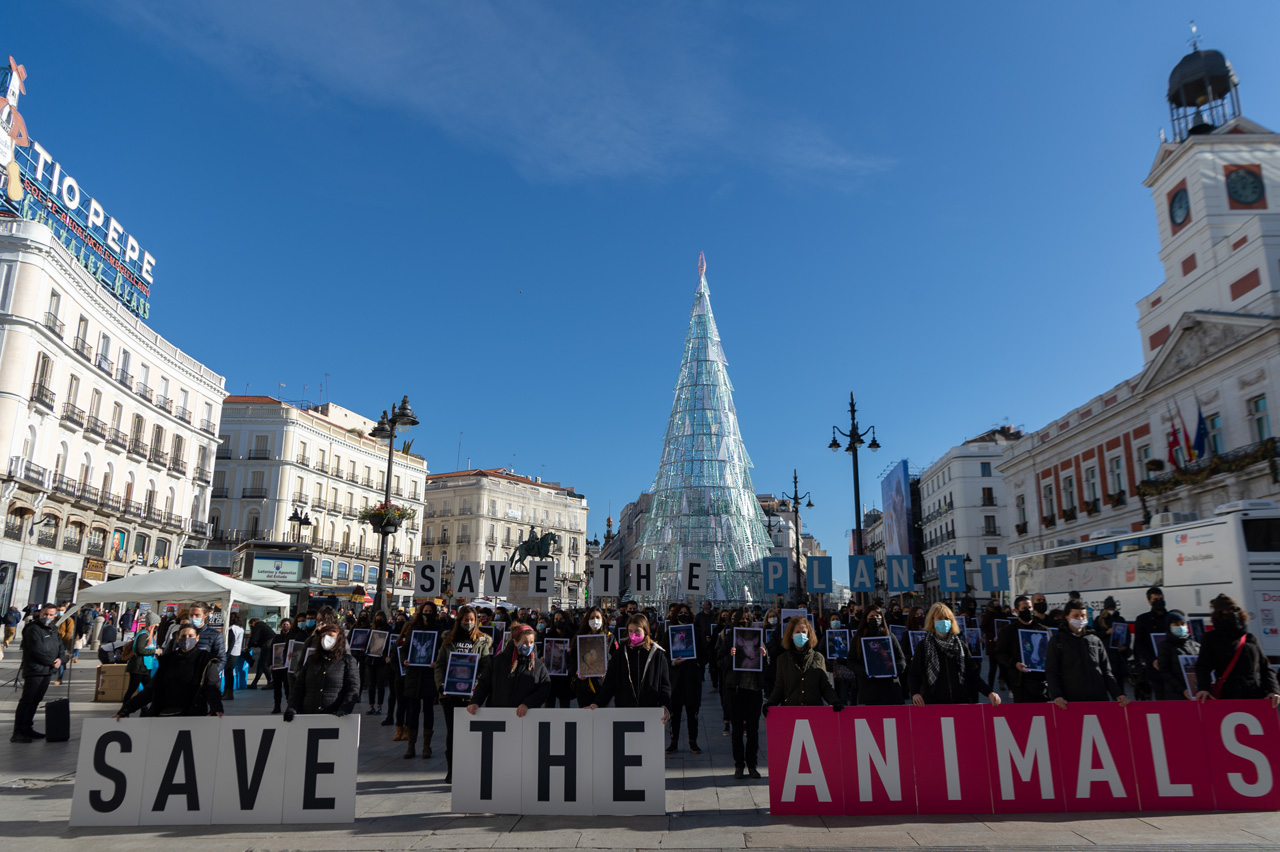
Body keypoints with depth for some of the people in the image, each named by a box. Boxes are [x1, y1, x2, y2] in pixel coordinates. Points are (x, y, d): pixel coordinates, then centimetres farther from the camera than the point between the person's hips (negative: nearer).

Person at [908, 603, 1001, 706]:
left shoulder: (960, 644, 11)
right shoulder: (923, 646, 3)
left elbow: (973, 674, 9)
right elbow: (913, 674, -2)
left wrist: (989, 692, -6)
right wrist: (915, 693, -21)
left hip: (961, 702, 3)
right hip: (933, 703, -2)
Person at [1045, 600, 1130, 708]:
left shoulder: (1095, 641, 17)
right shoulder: (1057, 641, 6)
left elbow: (1106, 672, 17)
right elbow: (1051, 673, 1)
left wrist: (1118, 694, 4)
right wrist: (1056, 695, -14)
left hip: (1099, 699, 3)